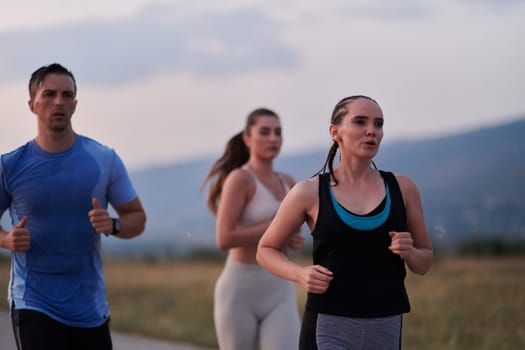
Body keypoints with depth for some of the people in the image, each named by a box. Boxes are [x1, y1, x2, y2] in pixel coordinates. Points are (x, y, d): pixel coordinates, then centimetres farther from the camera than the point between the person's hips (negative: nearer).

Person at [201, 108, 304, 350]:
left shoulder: (287, 183, 11)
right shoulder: (239, 178, -11)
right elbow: (224, 240, -20)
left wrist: (291, 239, 4)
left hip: (279, 293, 5)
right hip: (239, 291, -5)